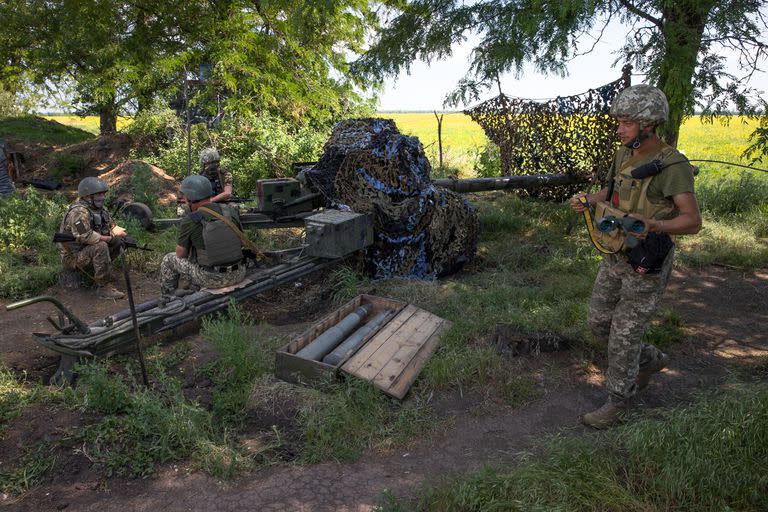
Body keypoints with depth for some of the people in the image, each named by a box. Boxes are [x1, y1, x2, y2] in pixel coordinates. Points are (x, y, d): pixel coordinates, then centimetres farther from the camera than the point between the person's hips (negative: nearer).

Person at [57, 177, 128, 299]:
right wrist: (110, 238, -25)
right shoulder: (79, 212, -23)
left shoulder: (99, 209, 6)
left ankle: (101, 269, 8)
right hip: (73, 257, -9)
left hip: (87, 250, 9)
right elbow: (85, 236, -34)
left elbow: (111, 224, 13)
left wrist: (118, 231, -13)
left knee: (118, 242, -1)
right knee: (101, 247, -33)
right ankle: (104, 287, -28)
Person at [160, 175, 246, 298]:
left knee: (169, 259, 19)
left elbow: (181, 254, 1)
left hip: (212, 279, -4)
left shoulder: (189, 222, -12)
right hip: (238, 275, 4)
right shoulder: (231, 211, 0)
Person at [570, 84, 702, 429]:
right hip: (616, 259, 8)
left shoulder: (673, 166, -20)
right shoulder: (625, 155, 3)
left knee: (624, 336, 0)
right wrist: (589, 200, -2)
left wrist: (651, 225, -43)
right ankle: (650, 361, 40)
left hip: (646, 267, -7)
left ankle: (616, 402, 20)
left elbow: (693, 222, -23)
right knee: (600, 324, 15)